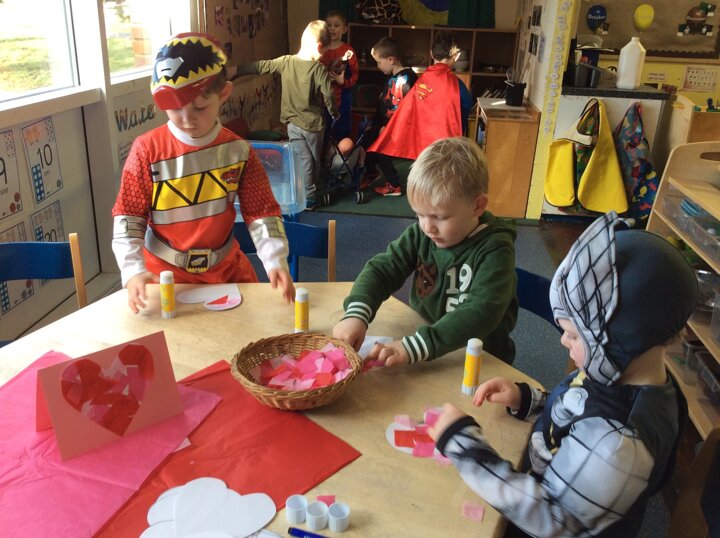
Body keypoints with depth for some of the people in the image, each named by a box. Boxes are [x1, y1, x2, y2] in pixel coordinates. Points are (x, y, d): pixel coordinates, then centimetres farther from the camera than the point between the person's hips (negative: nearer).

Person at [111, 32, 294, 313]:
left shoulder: (238, 151, -8)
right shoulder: (147, 149, -13)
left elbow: (261, 212, -6)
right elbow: (128, 216, -10)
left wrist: (275, 261, -20)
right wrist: (133, 270, -23)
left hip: (225, 266, 2)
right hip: (164, 270, -2)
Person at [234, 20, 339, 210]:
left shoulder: (285, 62, -6)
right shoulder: (318, 68, -16)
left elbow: (260, 66, 1)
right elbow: (328, 95, -15)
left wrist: (235, 70, 11)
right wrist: (334, 113, 4)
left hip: (293, 122, 3)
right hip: (313, 122, -3)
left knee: (304, 160, 12)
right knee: (315, 159, 16)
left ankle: (309, 197, 15)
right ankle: (312, 193, 26)